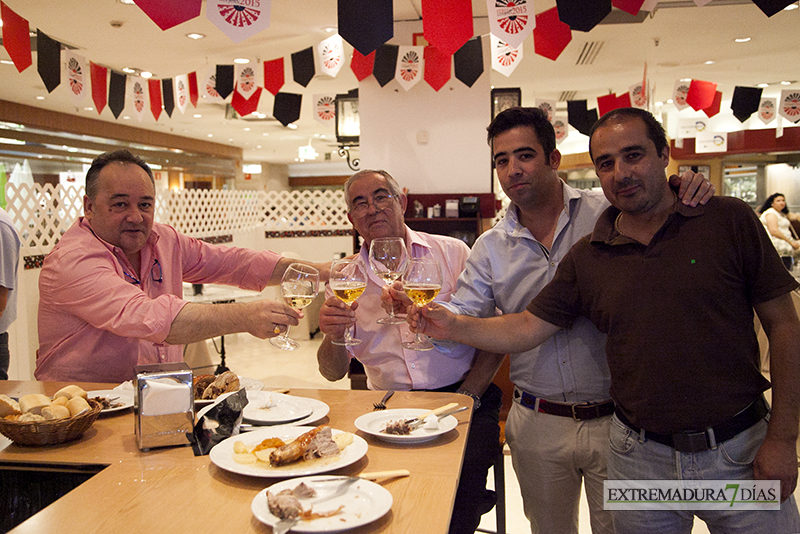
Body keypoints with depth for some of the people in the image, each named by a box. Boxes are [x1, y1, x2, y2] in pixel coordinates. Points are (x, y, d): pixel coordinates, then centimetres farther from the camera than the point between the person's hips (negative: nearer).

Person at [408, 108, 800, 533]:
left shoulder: (729, 220, -5)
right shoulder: (588, 257, 1)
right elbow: (527, 329, 2)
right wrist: (454, 326, -11)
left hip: (741, 450, -2)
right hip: (641, 457, 2)